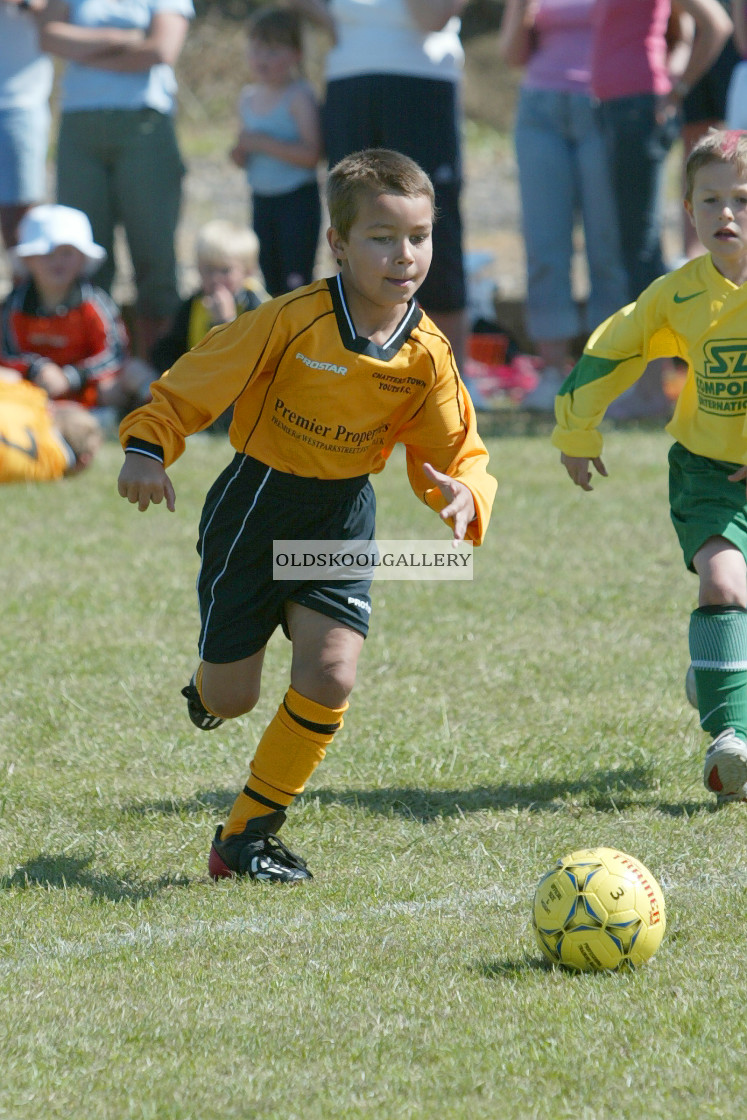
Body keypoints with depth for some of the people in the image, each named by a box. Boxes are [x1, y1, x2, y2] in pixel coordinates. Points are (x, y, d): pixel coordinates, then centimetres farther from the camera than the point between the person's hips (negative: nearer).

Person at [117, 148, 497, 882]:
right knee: (231, 698, 3)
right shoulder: (292, 323, -22)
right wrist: (147, 447, -33)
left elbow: (457, 455, -4)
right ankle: (210, 679, 46)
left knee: (330, 677, -14)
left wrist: (463, 494, -27)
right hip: (256, 503, -3)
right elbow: (194, 384, -17)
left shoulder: (427, 356, -10)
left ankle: (247, 835, 4)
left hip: (342, 518, 3)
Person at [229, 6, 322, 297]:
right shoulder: (248, 97, 10)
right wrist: (240, 153, -6)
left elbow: (311, 153, -23)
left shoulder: (299, 96, -13)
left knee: (297, 281, -11)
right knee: (272, 281, 12)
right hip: (262, 199, 7)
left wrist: (263, 143, -23)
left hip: (297, 199, -7)